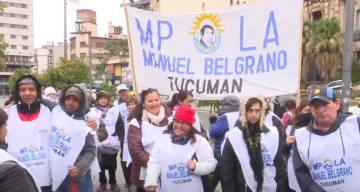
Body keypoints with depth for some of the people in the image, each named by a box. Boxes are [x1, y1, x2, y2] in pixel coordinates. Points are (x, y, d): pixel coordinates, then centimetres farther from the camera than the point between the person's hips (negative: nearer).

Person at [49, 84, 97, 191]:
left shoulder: (84, 126, -9)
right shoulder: (55, 112, -1)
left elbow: (91, 151, -8)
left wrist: (80, 167, -19)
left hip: (77, 177, -3)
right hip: (56, 175, 4)